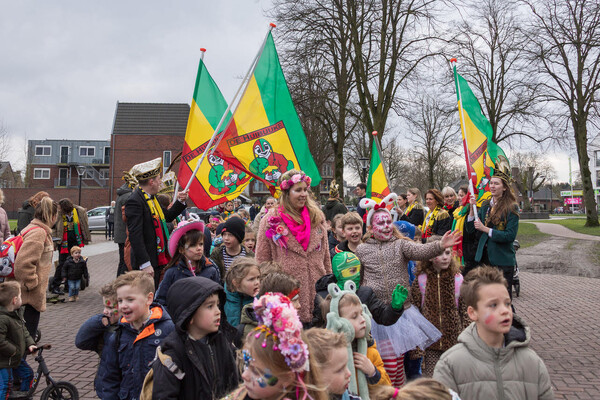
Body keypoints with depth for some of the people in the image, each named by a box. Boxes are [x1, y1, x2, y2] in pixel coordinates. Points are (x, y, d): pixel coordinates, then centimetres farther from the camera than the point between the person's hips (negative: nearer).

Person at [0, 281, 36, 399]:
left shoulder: (17, 313, 3)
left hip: (16, 358, 10)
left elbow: (23, 330, 12)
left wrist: (30, 343, -1)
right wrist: (13, 351, -22)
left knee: (28, 374, 20)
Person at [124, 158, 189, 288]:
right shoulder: (135, 201, -18)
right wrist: (145, 264, -26)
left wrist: (180, 201, 13)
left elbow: (167, 217, 27)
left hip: (159, 260, 10)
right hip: (147, 264, -9)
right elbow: (135, 235, -23)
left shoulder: (152, 197, 12)